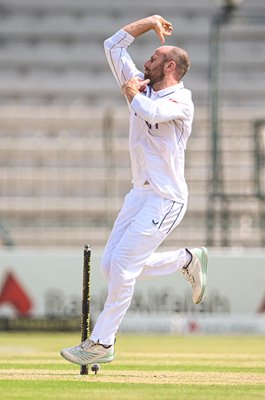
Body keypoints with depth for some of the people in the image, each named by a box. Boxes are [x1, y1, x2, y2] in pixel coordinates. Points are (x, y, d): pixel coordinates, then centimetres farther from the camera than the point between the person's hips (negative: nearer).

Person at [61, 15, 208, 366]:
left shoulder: (181, 100, -12)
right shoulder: (143, 87, 10)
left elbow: (152, 112, -34)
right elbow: (114, 46, 14)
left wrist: (133, 93, -15)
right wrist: (148, 23, 9)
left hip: (166, 199, -9)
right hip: (140, 193, 9)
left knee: (123, 265, -12)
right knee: (111, 266, 6)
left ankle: (102, 343, -5)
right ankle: (187, 260, 21)